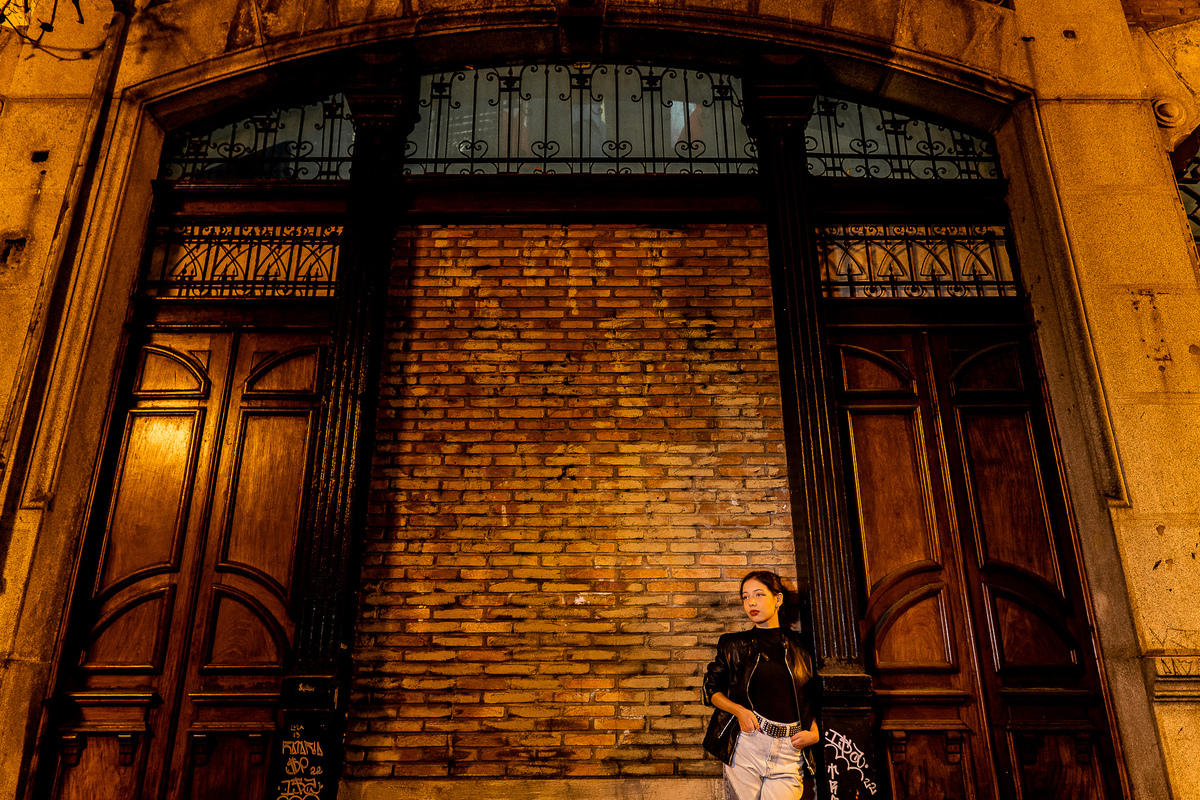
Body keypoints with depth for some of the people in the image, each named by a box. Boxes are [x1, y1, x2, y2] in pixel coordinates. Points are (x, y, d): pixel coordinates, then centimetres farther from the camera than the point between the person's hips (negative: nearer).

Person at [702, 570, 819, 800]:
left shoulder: (799, 647, 11)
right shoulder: (734, 644, 10)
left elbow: (811, 700, 19)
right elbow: (710, 689, 11)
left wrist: (815, 733, 4)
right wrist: (738, 710, -6)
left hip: (788, 754, 0)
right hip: (744, 745, 0)